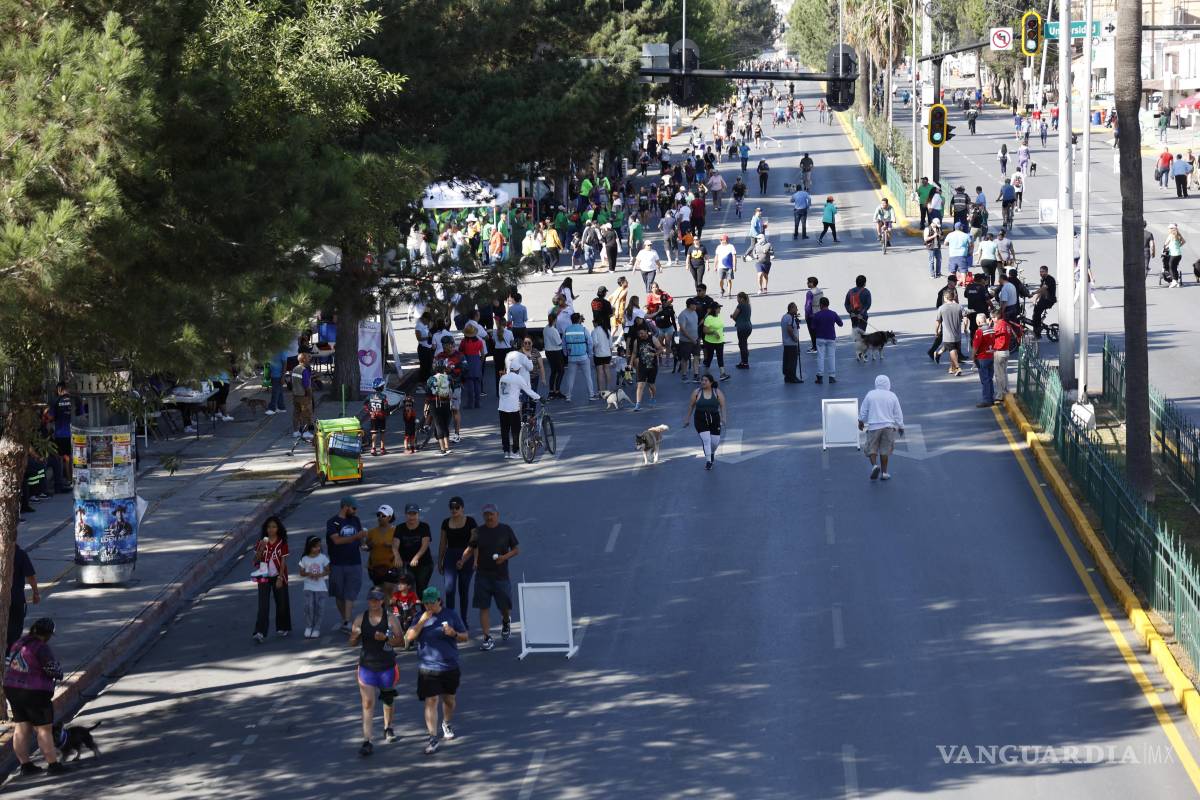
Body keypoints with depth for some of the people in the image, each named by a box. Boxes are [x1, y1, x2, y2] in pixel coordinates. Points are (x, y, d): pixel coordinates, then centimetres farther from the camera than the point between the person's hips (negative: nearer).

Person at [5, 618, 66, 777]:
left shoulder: (19, 642, 7)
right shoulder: (41, 648, -18)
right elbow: (54, 669, -17)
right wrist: (59, 672, 7)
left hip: (12, 689, 8)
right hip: (35, 693, -8)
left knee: (21, 728, 13)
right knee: (44, 730, 1)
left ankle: (25, 764, 17)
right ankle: (53, 764, 5)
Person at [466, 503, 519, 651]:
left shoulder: (506, 530, 1)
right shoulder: (478, 531, 4)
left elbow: (517, 550, 4)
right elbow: (471, 549, 12)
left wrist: (505, 557, -13)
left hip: (501, 575, -1)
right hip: (482, 575, 1)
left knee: (505, 606, 3)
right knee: (484, 607, -3)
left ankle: (506, 621, 39)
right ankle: (487, 638, 1)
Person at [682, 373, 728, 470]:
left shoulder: (718, 392, -1)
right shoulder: (697, 392, -1)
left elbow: (722, 406, -1)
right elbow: (691, 406, 6)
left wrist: (723, 418, -13)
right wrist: (687, 419, 8)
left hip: (714, 420, 1)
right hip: (700, 420, -1)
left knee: (715, 441, 4)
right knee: (706, 439, -15)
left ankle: (712, 453, 38)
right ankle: (708, 461, -8)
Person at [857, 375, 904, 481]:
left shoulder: (870, 395, -2)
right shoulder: (892, 396, 0)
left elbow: (863, 411, 5)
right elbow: (898, 414, 4)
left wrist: (861, 422, 22)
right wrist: (900, 427, 15)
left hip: (873, 426, -1)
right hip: (888, 426, 1)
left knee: (872, 448, 7)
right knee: (885, 450, 8)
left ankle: (874, 466, -17)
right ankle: (884, 472, 8)